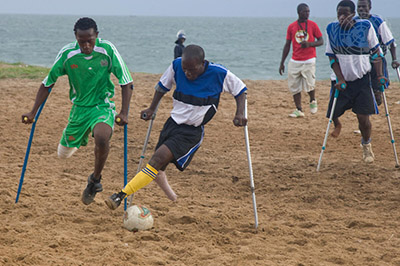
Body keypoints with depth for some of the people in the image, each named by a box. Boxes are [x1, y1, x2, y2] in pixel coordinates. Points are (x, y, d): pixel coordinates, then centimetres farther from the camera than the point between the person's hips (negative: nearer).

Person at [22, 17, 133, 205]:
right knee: (64, 154, 11)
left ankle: (95, 180, -9)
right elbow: (48, 83, -1)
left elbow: (126, 82, -10)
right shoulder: (67, 54, -13)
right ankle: (74, 139, 50)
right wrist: (33, 112, -5)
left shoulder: (107, 50, -17)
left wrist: (124, 112, -19)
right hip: (79, 107, 3)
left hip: (103, 106, -3)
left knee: (102, 137, -35)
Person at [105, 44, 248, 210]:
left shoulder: (220, 74, -16)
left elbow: (240, 90, -1)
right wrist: (152, 109, 8)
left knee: (159, 158, -23)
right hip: (173, 123, 5)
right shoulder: (176, 66, -7)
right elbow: (163, 86, 12)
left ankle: (121, 195, -26)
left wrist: (240, 114, -14)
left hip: (192, 132, -5)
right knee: (159, 169, 6)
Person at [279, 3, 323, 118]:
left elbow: (321, 41, 4)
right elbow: (287, 46, 12)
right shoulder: (291, 27, 7)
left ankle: (313, 101, 19)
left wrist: (309, 44, -16)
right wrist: (282, 63, 9)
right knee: (294, 87, 1)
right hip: (295, 61, 3)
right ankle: (299, 110, 10)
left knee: (309, 85, -12)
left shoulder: (313, 25, 1)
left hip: (309, 60, -3)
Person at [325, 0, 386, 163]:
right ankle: (336, 123, 40)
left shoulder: (365, 27, -11)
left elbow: (375, 52, -1)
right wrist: (340, 79, -10)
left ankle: (366, 145, 23)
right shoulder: (332, 29, -6)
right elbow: (332, 56, -1)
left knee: (363, 117, -7)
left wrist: (379, 75, -6)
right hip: (342, 81, 2)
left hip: (362, 80, -2)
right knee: (333, 113, 0)